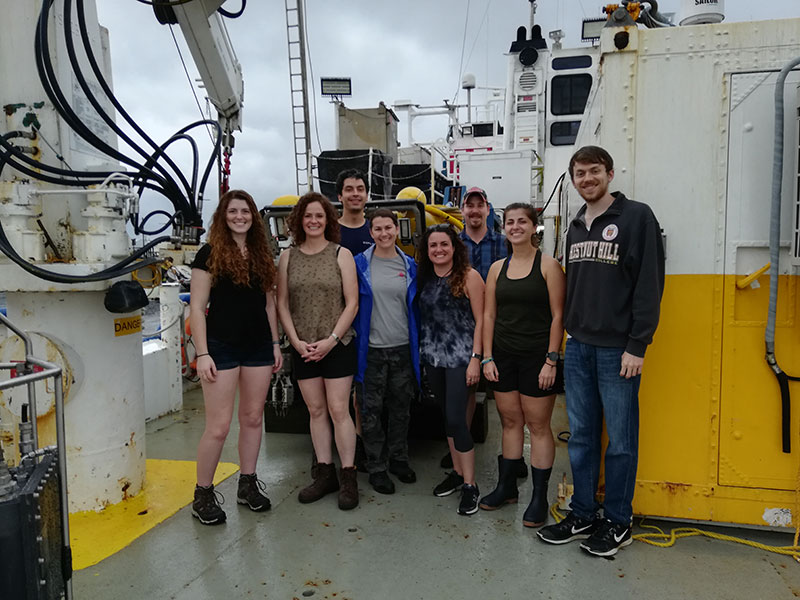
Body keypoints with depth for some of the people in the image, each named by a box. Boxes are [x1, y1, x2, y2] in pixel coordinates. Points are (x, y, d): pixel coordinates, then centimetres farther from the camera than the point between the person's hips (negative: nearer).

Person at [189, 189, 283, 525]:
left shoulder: (262, 255, 10)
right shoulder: (210, 254, -4)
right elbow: (197, 307, -7)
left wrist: (275, 343, 10)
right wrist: (202, 353, -13)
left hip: (258, 347, 5)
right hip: (222, 347, -5)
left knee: (253, 418, 12)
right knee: (219, 427, -3)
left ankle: (248, 484, 27)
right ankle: (203, 495, 15)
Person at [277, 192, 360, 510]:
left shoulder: (341, 254, 0)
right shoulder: (288, 257, 7)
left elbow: (351, 303, -5)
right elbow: (282, 304, 5)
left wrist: (331, 340, -12)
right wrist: (296, 341, -6)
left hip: (337, 346, -3)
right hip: (302, 347, 3)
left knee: (338, 409, -2)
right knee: (316, 410, 10)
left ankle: (348, 477, 9)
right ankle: (324, 474, 21)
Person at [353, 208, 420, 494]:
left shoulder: (409, 265, 5)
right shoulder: (360, 264, -3)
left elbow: (415, 307, 10)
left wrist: (417, 344, 7)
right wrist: (354, 338, -3)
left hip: (403, 348, 3)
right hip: (371, 349, -2)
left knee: (401, 408, 13)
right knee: (371, 410, 5)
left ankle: (399, 459, 30)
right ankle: (376, 467, 19)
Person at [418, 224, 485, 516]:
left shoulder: (469, 276, -7)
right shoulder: (424, 278, 9)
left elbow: (480, 320, -8)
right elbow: (422, 318, 12)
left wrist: (475, 358, -13)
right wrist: (421, 354, 6)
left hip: (459, 357, -5)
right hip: (432, 357, 6)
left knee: (456, 419, -8)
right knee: (447, 416, 14)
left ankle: (470, 485, 5)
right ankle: (457, 472, 29)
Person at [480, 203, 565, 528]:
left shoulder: (548, 265, -4)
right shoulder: (497, 268, 9)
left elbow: (557, 317, -8)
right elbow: (488, 315, 9)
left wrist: (551, 360, -12)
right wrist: (487, 357, 3)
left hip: (536, 356, -4)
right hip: (503, 355, 4)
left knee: (538, 425, 3)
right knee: (510, 421, 13)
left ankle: (539, 497, 14)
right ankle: (506, 486, 27)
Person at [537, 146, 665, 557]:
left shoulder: (637, 217, -5)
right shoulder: (576, 227, 15)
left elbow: (649, 285, -11)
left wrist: (637, 345, -15)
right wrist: (569, 333, 13)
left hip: (618, 349, -6)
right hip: (578, 347, 6)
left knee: (620, 439, 5)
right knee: (581, 436, 12)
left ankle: (617, 522, 21)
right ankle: (582, 515, 25)